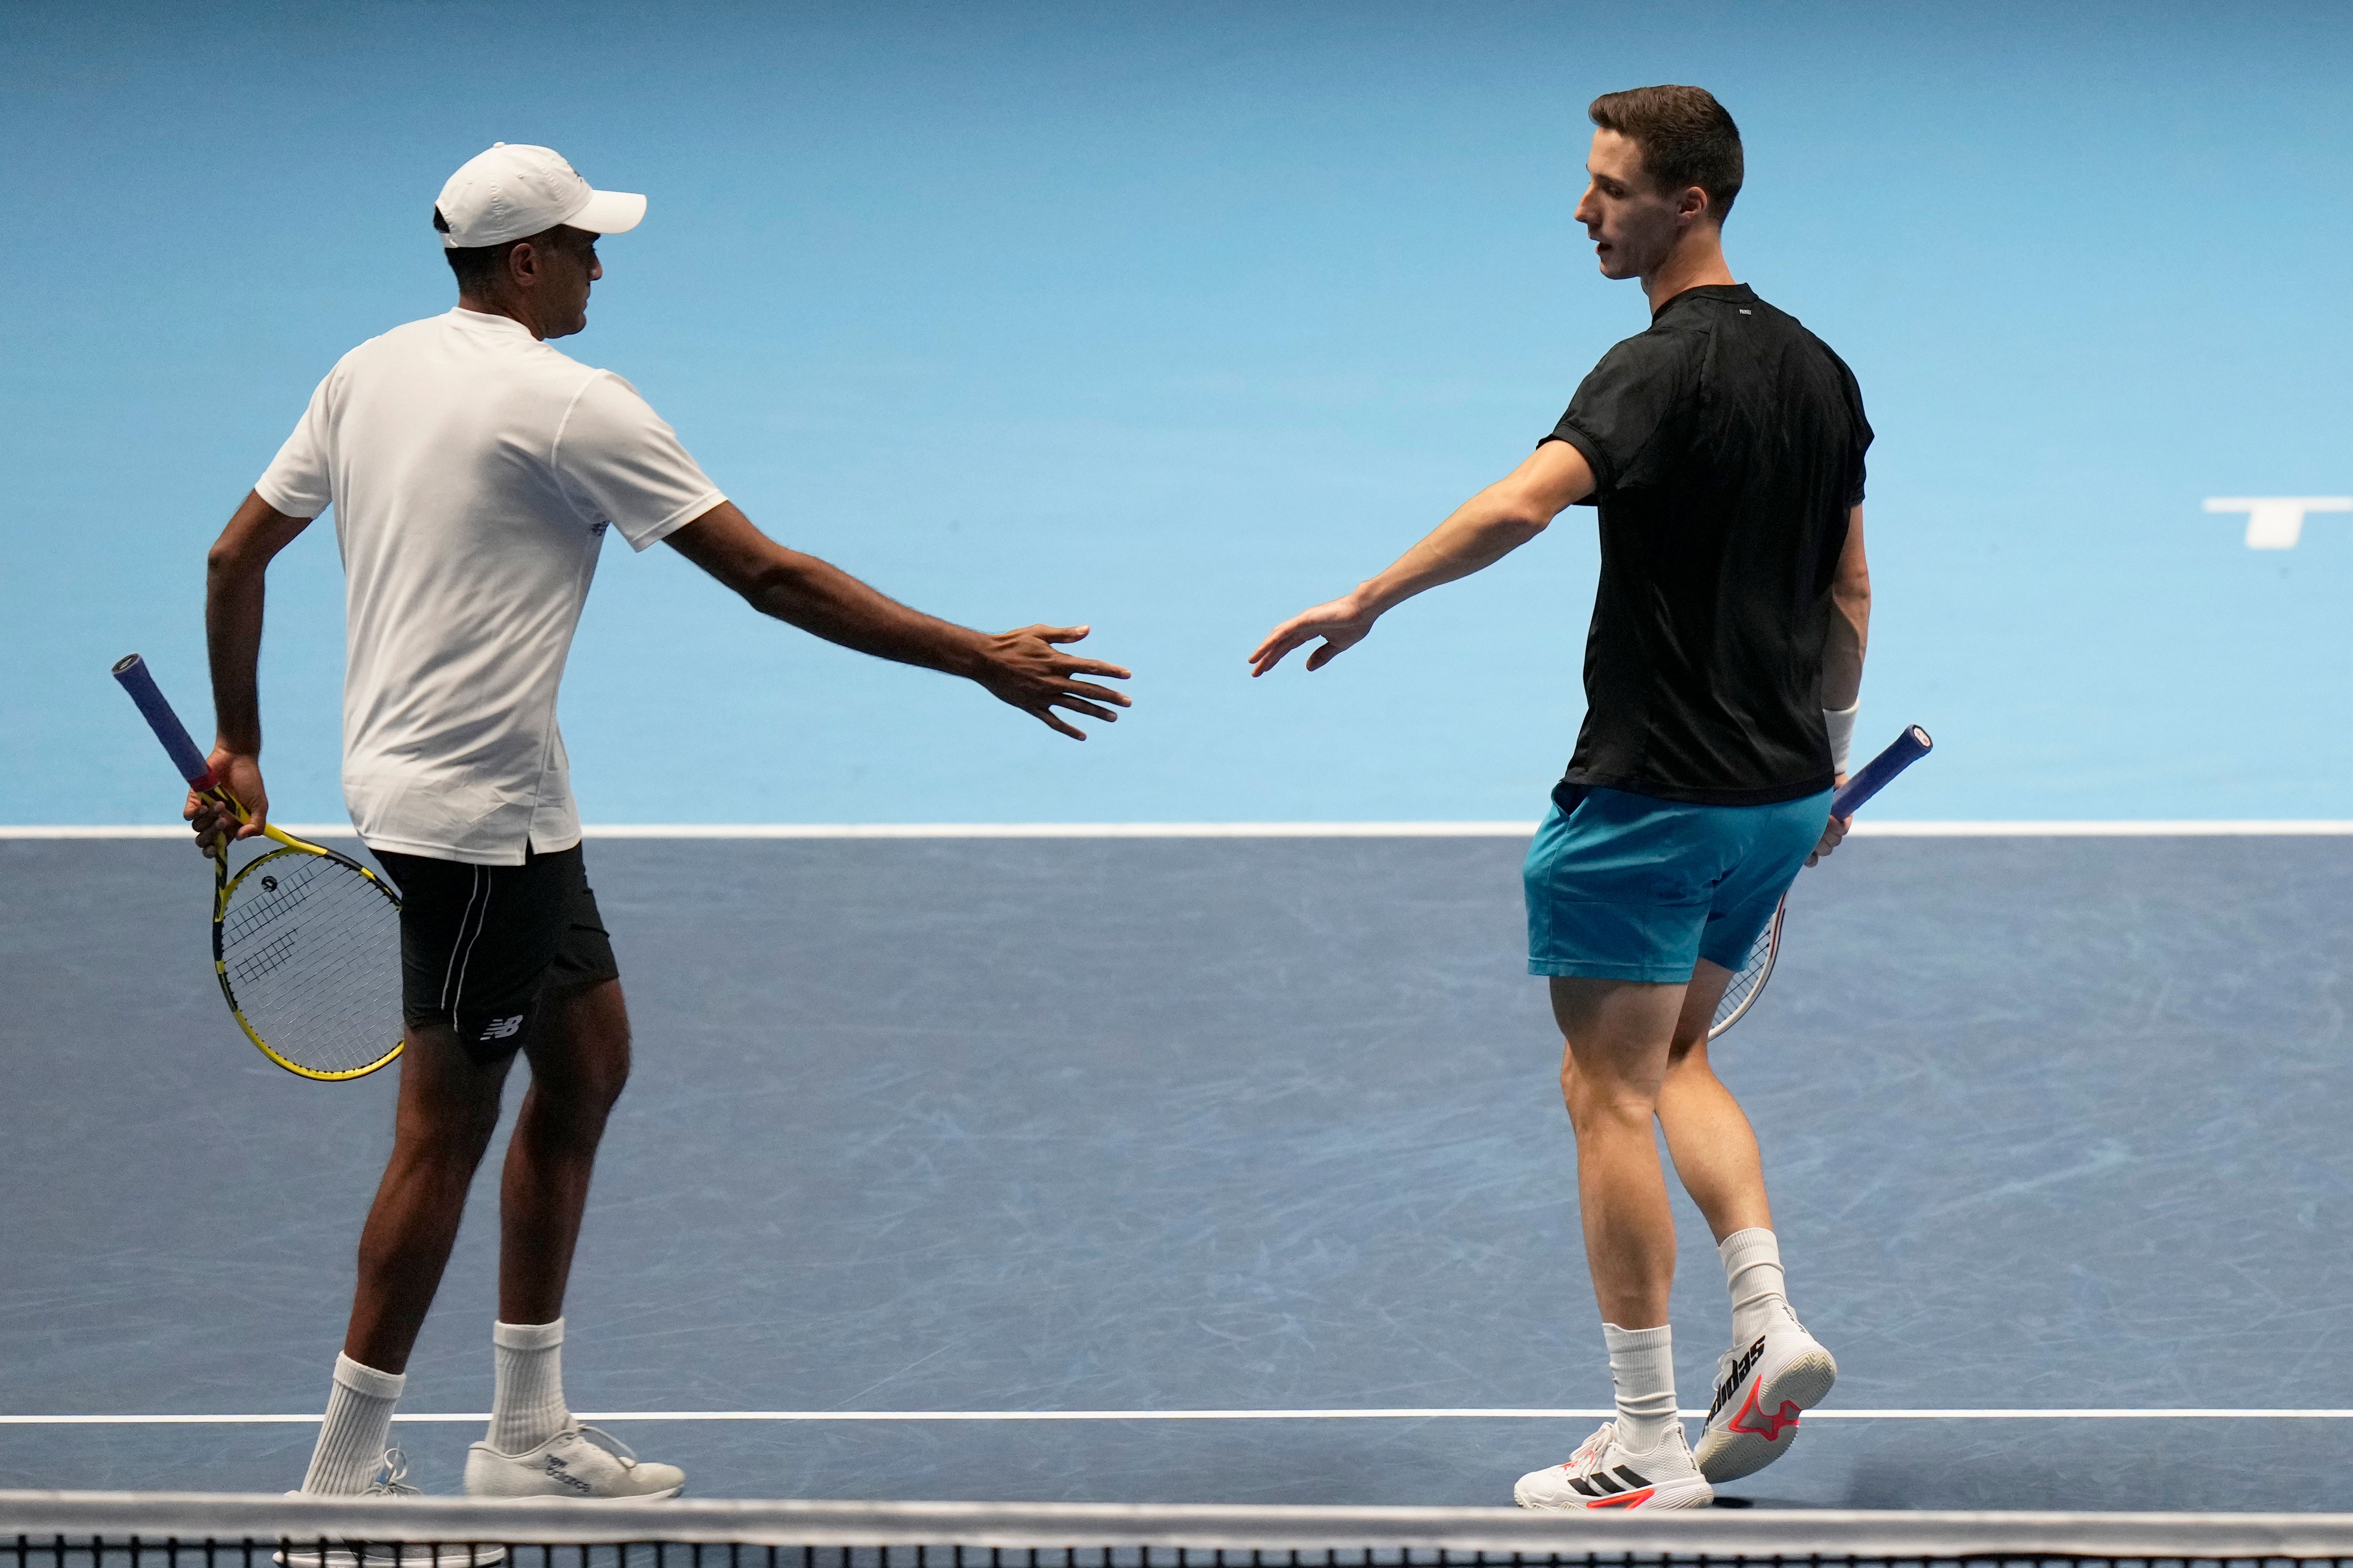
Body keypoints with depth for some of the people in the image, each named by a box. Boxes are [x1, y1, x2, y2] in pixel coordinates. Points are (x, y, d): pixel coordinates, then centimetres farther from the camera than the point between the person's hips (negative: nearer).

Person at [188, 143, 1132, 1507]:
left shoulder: (370, 372, 8)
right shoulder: (571, 406, -16)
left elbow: (238, 557, 12)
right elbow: (771, 577, -16)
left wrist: (241, 745, 22)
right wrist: (983, 659, -12)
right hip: (475, 814, -9)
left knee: (588, 1060, 17)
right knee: (448, 1128, -3)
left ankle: (529, 1435, 22)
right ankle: (346, 1475, 2)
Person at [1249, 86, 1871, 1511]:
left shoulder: (1661, 371, -17)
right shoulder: (1816, 370, 8)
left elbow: (1525, 500, -36)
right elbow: (1848, 594, 16)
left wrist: (1366, 602, -36)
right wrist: (1828, 762, 25)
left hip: (1654, 794, -8)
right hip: (1780, 793, 8)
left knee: (1612, 1096, 0)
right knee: (1677, 1057, 24)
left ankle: (1651, 1448, 1)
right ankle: (1770, 1324, 6)